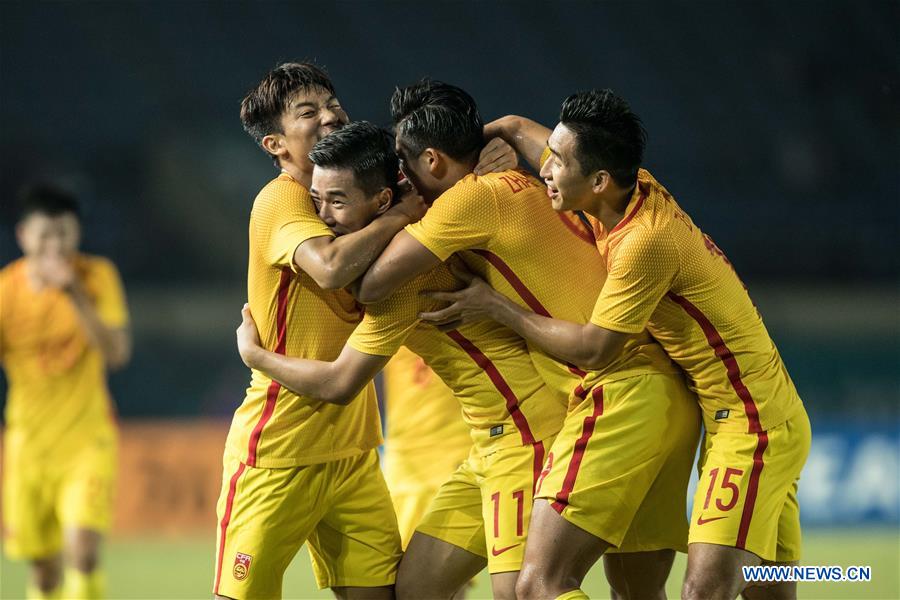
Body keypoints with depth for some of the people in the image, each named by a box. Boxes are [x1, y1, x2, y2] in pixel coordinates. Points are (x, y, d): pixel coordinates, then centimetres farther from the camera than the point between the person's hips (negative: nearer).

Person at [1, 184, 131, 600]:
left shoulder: (96, 276, -7)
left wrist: (75, 294, -26)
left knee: (83, 548, -21)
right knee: (44, 566, 5)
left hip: (88, 437, -2)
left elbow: (117, 352, -17)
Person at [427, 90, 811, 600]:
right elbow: (515, 128, 14)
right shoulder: (631, 189, 1)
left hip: (754, 423, -10)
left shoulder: (648, 241, -24)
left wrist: (496, 308, -7)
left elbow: (592, 349, -16)